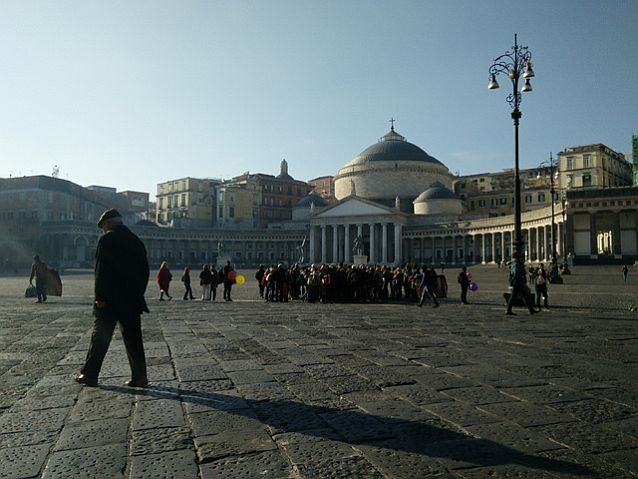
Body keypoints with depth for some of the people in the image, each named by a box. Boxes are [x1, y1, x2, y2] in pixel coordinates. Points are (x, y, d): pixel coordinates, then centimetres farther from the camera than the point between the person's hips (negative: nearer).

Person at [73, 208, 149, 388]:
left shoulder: (107, 239, -7)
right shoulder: (137, 241, 10)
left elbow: (101, 270, -13)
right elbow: (144, 271, 11)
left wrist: (99, 297, -10)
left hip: (109, 299, -5)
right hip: (132, 299, 5)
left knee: (100, 337, 6)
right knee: (133, 338, 7)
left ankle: (89, 375, 17)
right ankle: (139, 377, 8)